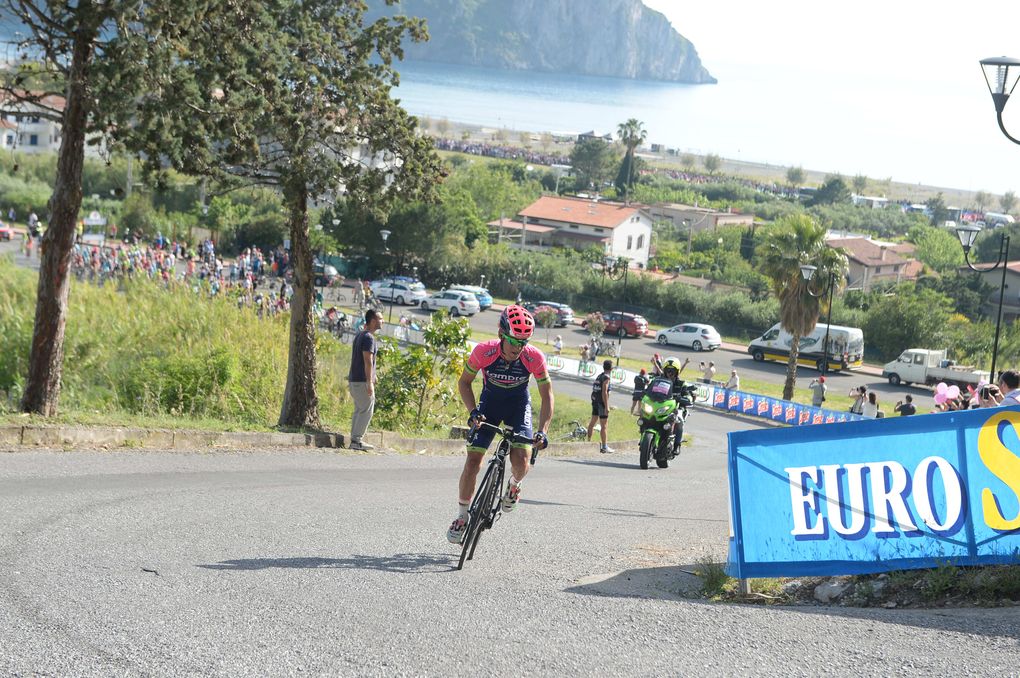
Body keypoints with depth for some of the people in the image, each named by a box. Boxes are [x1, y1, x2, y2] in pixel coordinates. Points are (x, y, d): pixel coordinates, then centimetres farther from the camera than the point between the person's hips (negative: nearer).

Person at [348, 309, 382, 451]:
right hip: (362, 381, -10)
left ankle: (354, 439, 13)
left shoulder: (359, 335, 16)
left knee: (359, 410, 13)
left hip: (354, 379, 10)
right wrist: (370, 383, -23)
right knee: (366, 411, -6)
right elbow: (368, 361, -21)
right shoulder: (368, 338, -15)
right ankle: (357, 440, -7)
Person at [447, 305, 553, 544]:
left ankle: (514, 484, 17)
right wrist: (473, 411, -24)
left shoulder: (535, 358, -28)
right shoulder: (483, 351, -28)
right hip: (489, 403, 0)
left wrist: (542, 431, -26)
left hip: (518, 406, 0)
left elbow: (547, 396, -16)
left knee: (521, 461, -21)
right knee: (472, 462, -9)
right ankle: (462, 517, 8)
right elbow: (464, 382, -11)